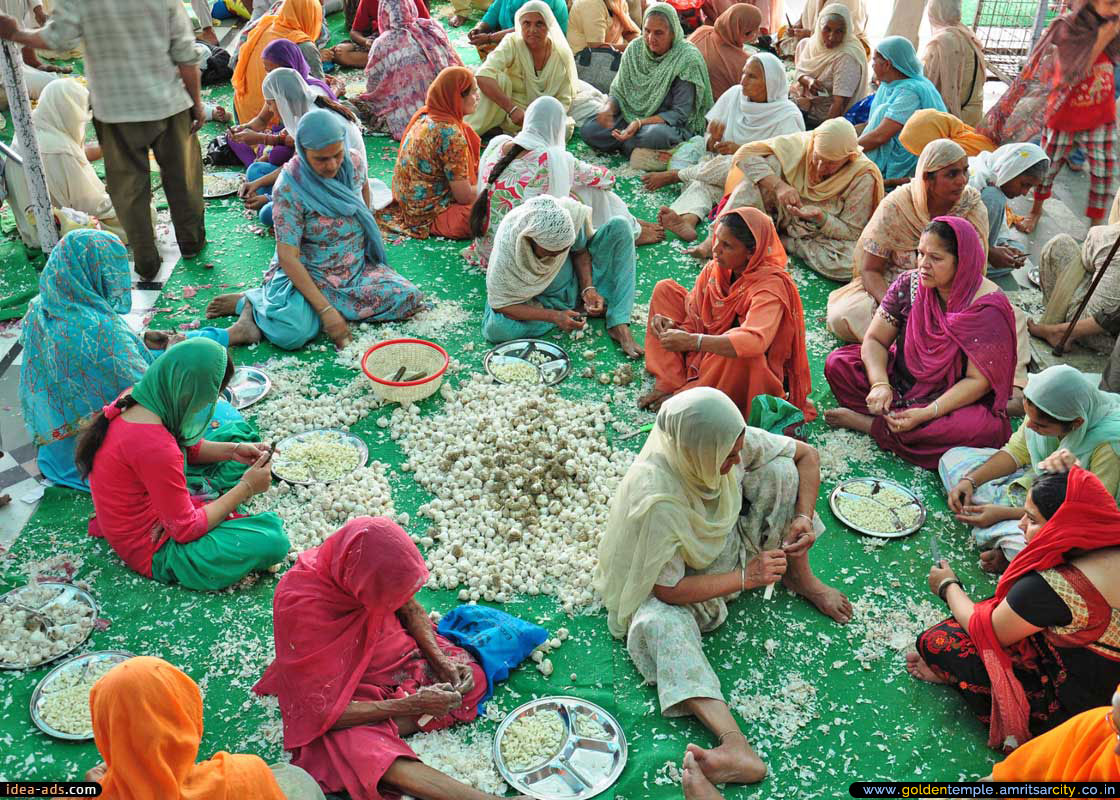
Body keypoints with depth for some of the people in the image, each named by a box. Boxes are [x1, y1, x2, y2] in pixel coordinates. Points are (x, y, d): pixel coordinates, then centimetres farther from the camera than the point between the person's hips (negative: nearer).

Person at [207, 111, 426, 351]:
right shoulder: (289, 189, -22)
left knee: (409, 299, -18)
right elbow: (288, 257, -24)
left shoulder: (353, 161, -6)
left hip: (358, 268, 7)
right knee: (293, 332, -36)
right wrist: (326, 310, -29)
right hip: (308, 275, -7)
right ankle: (251, 303, 0)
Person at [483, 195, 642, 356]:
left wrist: (588, 288, -22)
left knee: (619, 226, -17)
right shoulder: (507, 245, -33)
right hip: (537, 299, -2)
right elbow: (500, 304, -24)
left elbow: (580, 251, -5)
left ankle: (619, 326, -23)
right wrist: (554, 316, -32)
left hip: (577, 282, 3)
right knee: (495, 328, -33)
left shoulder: (572, 211, -26)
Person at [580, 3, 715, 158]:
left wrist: (640, 123, -29)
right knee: (588, 129, -17)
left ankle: (626, 145, -9)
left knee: (655, 135, -40)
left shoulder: (687, 59, -15)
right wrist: (609, 108, -21)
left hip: (673, 125, -4)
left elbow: (679, 114, -17)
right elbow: (618, 92, 5)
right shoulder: (635, 48, 0)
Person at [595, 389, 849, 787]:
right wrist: (746, 576, -29)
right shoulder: (656, 499, -39)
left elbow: (807, 454, -7)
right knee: (659, 623, -38)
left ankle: (800, 579, 2)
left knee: (780, 469, -16)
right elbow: (668, 590, -31)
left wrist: (802, 518, -21)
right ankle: (736, 746, -47)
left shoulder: (732, 442, -24)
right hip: (680, 576, -5)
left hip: (732, 544, 5)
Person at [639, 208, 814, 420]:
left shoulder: (771, 285, -26)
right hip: (706, 357, 7)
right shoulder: (716, 268, -6)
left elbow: (755, 341, -43)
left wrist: (693, 341, -47)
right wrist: (672, 324, -22)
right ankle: (667, 384, -9)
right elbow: (693, 316, 2)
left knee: (738, 346, -42)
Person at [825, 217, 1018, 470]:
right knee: (837, 364, -12)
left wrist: (927, 414, -31)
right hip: (902, 380, 3)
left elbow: (978, 381, -21)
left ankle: (868, 423, -23)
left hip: (959, 399, -3)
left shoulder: (988, 308, -20)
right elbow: (874, 340, -5)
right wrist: (880, 384, -24)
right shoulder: (909, 285, -8)